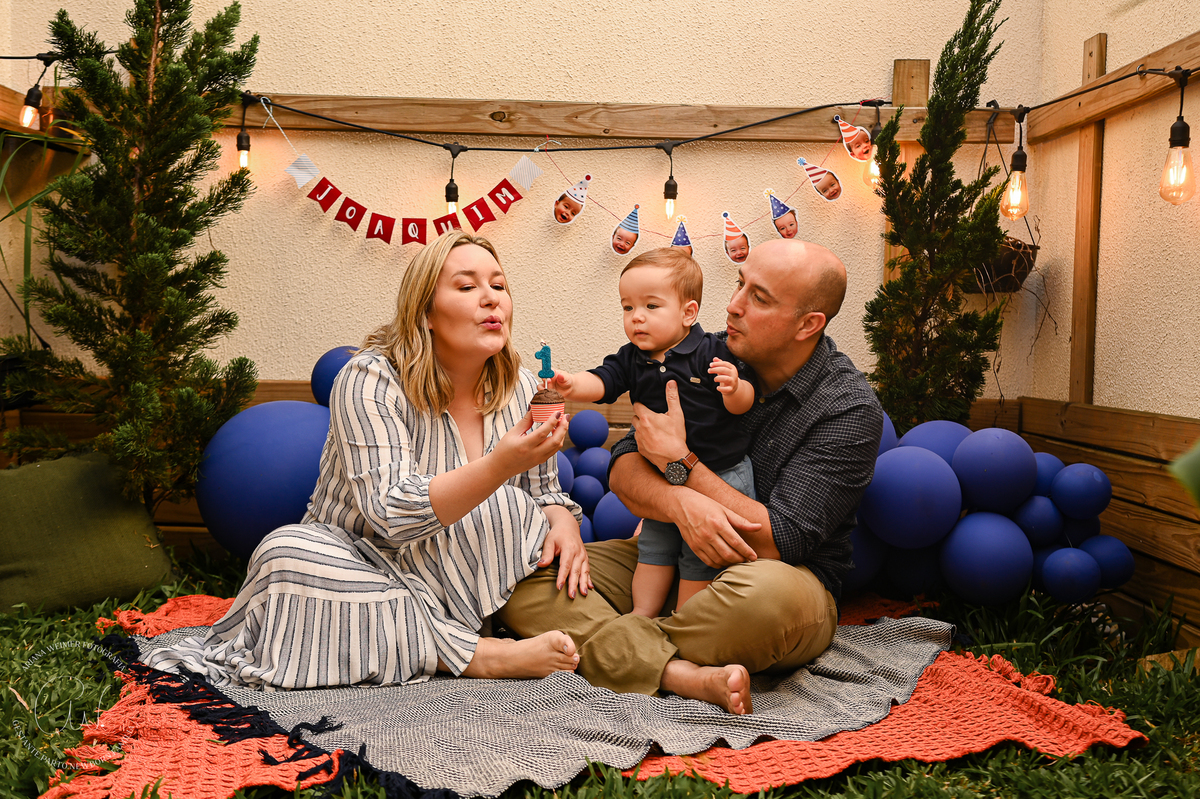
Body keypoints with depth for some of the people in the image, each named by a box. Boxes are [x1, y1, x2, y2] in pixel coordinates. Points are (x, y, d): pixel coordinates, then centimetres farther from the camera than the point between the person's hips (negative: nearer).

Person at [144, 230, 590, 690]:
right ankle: (479, 655, -33)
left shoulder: (522, 389, 0)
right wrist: (501, 466, -41)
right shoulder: (369, 381, -16)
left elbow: (545, 494, 10)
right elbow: (390, 516, -27)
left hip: (457, 584, 3)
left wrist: (563, 523, -17)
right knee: (288, 553, -33)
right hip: (364, 563, -3)